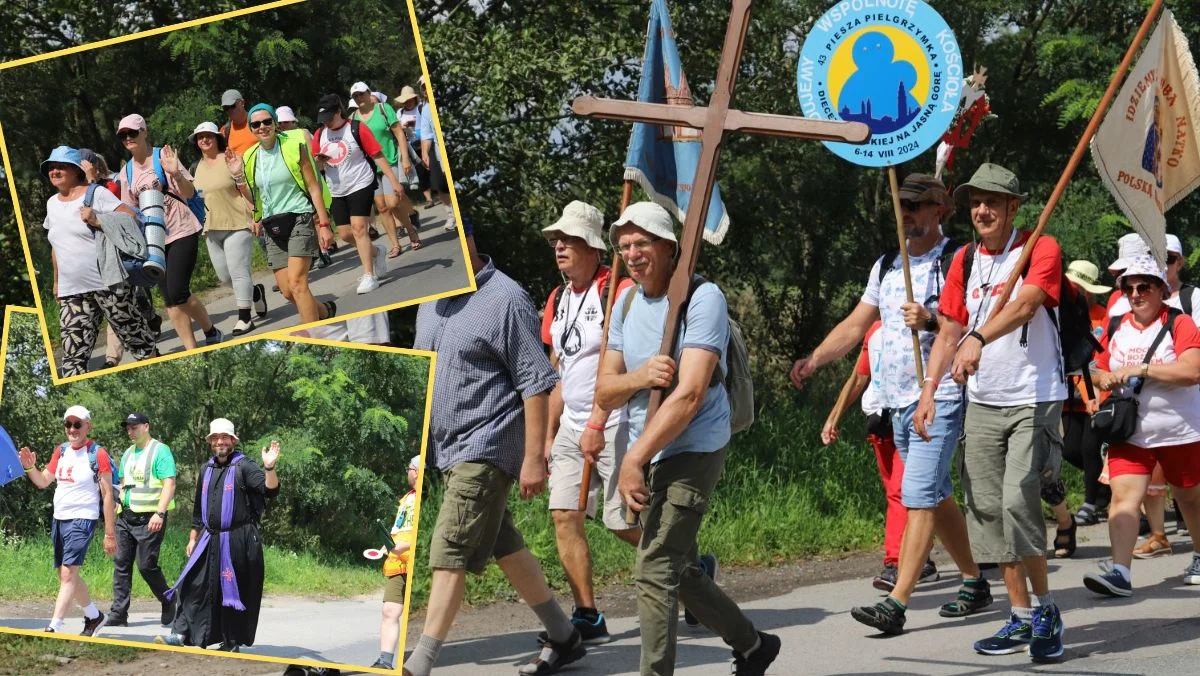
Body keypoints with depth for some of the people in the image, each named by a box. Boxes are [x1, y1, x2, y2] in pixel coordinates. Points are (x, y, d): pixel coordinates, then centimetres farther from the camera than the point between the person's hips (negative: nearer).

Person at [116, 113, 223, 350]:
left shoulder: (162, 157, -6)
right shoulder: (126, 173, 10)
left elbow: (189, 193, -9)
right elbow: (130, 211, 17)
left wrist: (176, 174, -27)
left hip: (182, 232, -6)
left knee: (177, 292, -16)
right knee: (169, 299, 1)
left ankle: (211, 332, 6)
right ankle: (191, 350, 6)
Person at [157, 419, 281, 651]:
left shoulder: (244, 467, -6)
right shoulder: (206, 469, 14)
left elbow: (270, 490, -20)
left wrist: (269, 468, -38)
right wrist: (193, 537, 19)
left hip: (238, 541, -6)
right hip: (209, 540, 6)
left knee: (233, 592, 0)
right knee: (193, 586, -2)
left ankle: (231, 643, 8)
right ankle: (182, 634, -3)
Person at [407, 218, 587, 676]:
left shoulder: (505, 300, -14)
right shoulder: (432, 300, 11)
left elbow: (537, 383, -15)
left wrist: (534, 458, -18)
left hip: (486, 449, -9)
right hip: (450, 449, 9)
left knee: (449, 553, -13)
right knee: (505, 548, 14)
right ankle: (563, 638, 26)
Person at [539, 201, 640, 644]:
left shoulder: (617, 291, -12)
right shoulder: (558, 300, 14)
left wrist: (596, 425, -22)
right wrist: (549, 434, 17)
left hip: (613, 423, -8)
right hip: (572, 425, 8)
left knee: (624, 523, -6)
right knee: (565, 516, -3)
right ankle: (587, 618, 0)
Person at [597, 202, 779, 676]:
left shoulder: (702, 298, -13)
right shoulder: (626, 303, 10)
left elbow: (690, 394, -22)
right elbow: (604, 393, 7)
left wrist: (634, 460, -22)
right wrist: (640, 377, -17)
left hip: (691, 450, -8)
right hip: (648, 454, 8)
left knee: (655, 570, -16)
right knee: (681, 572, 18)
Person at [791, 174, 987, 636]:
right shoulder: (886, 266, 16)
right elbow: (855, 326, 17)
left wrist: (931, 322, -29)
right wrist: (813, 361, 4)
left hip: (939, 399, -8)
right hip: (898, 400, 8)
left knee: (918, 497, -14)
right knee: (937, 496, 15)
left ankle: (895, 603, -19)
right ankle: (975, 582, 27)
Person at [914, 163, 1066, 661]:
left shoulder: (1040, 249, -6)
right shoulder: (964, 260, 12)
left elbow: (1025, 304, -24)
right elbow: (949, 331, 14)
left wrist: (978, 338, -40)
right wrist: (929, 390, 2)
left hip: (1034, 400, -6)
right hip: (982, 402, 6)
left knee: (1018, 500, -17)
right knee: (987, 508, 3)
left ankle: (1045, 609, -2)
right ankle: (1021, 618, 12)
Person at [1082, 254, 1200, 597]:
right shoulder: (1115, 328, 7)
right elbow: (1100, 370, 19)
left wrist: (1140, 369, -24)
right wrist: (1105, 378, -6)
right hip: (1129, 433, 3)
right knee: (1123, 495, -14)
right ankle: (1120, 572, -22)